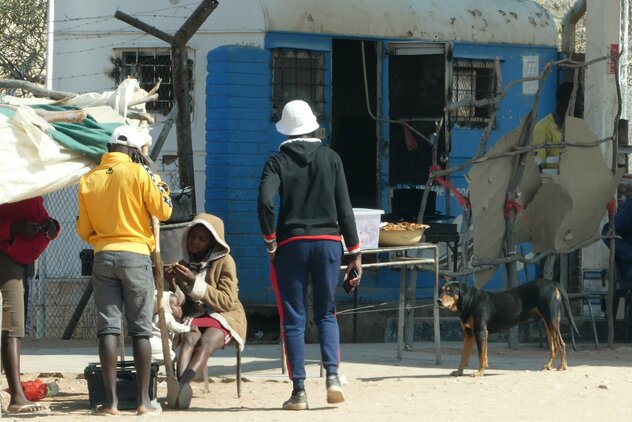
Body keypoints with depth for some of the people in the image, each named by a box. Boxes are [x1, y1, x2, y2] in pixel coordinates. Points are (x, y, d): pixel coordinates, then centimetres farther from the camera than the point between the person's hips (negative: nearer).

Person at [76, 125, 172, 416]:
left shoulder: (88, 180, 5)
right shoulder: (137, 173, -6)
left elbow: (83, 230, 10)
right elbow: (163, 211, -4)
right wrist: (158, 182, 10)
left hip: (103, 257, 3)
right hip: (135, 255, -3)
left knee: (108, 327, 0)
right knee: (141, 329, 2)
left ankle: (111, 400, -5)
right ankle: (144, 400, -1)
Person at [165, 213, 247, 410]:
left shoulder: (224, 261, -2)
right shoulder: (185, 264, 12)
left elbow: (226, 301, -11)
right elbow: (182, 306, 12)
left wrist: (194, 282, -19)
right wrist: (174, 285, -8)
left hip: (224, 316, -3)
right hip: (195, 318, 3)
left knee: (206, 342, -35)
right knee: (189, 338, -32)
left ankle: (183, 382, -60)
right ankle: (182, 385, -58)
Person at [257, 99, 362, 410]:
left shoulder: (278, 161, 0)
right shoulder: (331, 158, 5)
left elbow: (265, 201, -16)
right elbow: (344, 208, 3)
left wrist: (270, 241, -3)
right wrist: (355, 253, 6)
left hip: (291, 244, -2)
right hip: (328, 242, 2)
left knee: (293, 318, 3)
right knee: (326, 314, 13)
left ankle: (299, 390, -1)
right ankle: (332, 376, -7)